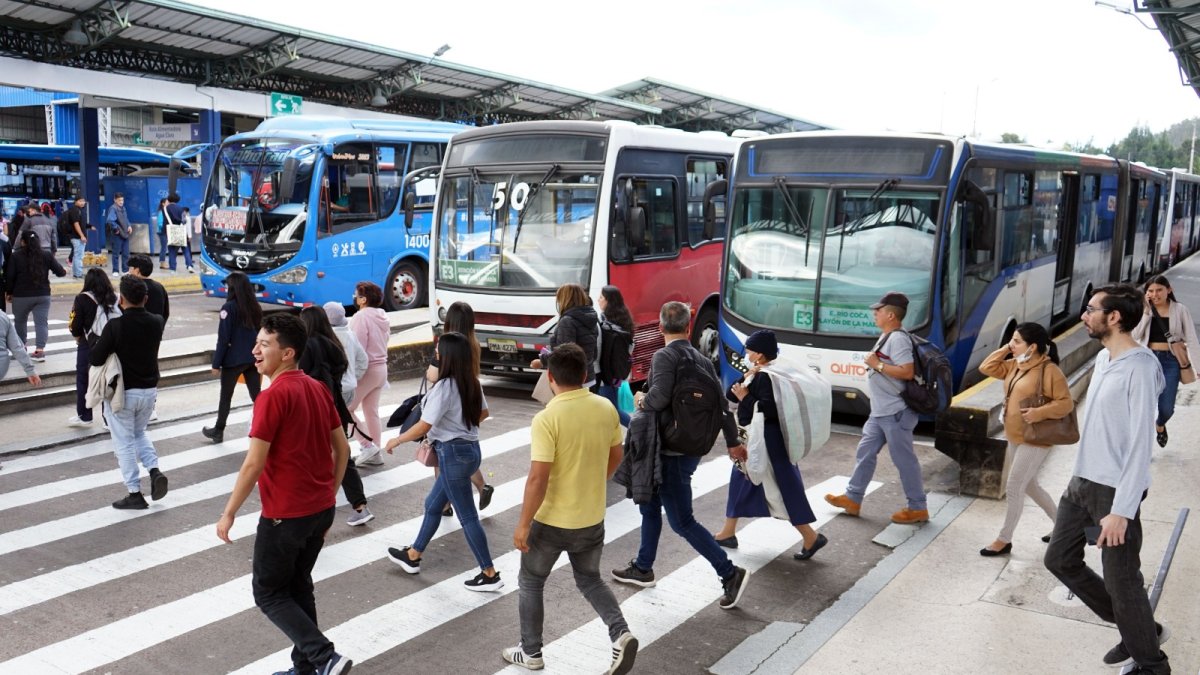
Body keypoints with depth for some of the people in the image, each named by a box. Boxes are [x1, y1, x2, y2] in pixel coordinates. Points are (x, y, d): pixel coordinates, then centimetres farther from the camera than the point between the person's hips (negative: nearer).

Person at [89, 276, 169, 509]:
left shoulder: (115, 326, -20)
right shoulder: (156, 322, -5)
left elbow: (95, 359, -16)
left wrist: (98, 344, 4)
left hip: (122, 393, -5)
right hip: (150, 390, 5)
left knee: (124, 442, 7)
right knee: (139, 433, 26)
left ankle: (135, 494, 10)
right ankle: (154, 470, 5)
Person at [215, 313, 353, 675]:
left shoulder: (273, 397, -19)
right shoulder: (318, 389, 5)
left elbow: (254, 465, -19)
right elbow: (342, 450, 10)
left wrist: (229, 512, -8)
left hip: (285, 514, -8)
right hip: (321, 509, 8)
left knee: (269, 593, 8)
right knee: (298, 587, 20)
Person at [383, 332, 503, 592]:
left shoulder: (444, 386, -21)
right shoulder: (472, 383, 3)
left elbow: (424, 426, -21)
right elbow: (483, 413, 17)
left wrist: (397, 440, -6)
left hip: (453, 454, -9)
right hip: (470, 448, 9)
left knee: (467, 516, 1)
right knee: (432, 505, 23)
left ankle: (490, 575, 7)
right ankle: (412, 556, 39)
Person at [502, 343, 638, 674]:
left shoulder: (547, 419, -22)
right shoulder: (606, 409, -5)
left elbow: (538, 479, -23)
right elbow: (615, 457, 9)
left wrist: (523, 525, -13)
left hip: (552, 521, -5)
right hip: (592, 519, 5)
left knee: (530, 583, 18)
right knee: (590, 579, 24)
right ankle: (621, 633, 5)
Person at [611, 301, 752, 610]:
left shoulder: (664, 356, -16)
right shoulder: (702, 360, 6)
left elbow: (659, 399, -30)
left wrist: (641, 400, -7)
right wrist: (732, 441, 22)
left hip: (672, 452, -9)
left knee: (681, 521, 0)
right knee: (650, 504, 22)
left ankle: (730, 573, 2)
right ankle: (642, 568, 34)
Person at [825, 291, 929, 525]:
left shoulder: (898, 339, -20)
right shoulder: (887, 337, 12)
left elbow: (907, 372, -27)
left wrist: (877, 365, -22)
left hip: (896, 413, -10)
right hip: (880, 412, 10)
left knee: (904, 459, 0)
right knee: (865, 452, 14)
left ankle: (918, 508, 13)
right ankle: (852, 498, 23)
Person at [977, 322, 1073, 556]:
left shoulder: (1049, 371, -19)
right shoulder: (1014, 365, 6)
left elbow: (1066, 403, -18)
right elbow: (986, 368, 10)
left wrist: (1039, 412, -31)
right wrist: (1004, 350, 1)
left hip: (1034, 441, -9)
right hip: (1015, 438, 9)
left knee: (1013, 489, -5)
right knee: (1030, 486, 20)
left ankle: (1004, 540, 7)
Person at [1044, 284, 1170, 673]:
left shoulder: (1140, 367, -19)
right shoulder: (1102, 358, 8)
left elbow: (1141, 445, -21)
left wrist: (1122, 510, -23)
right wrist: (1083, 480, 19)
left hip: (1114, 491, -9)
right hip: (1081, 483, 9)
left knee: (1122, 583, 2)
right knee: (1060, 559, 15)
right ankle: (1138, 630, 32)